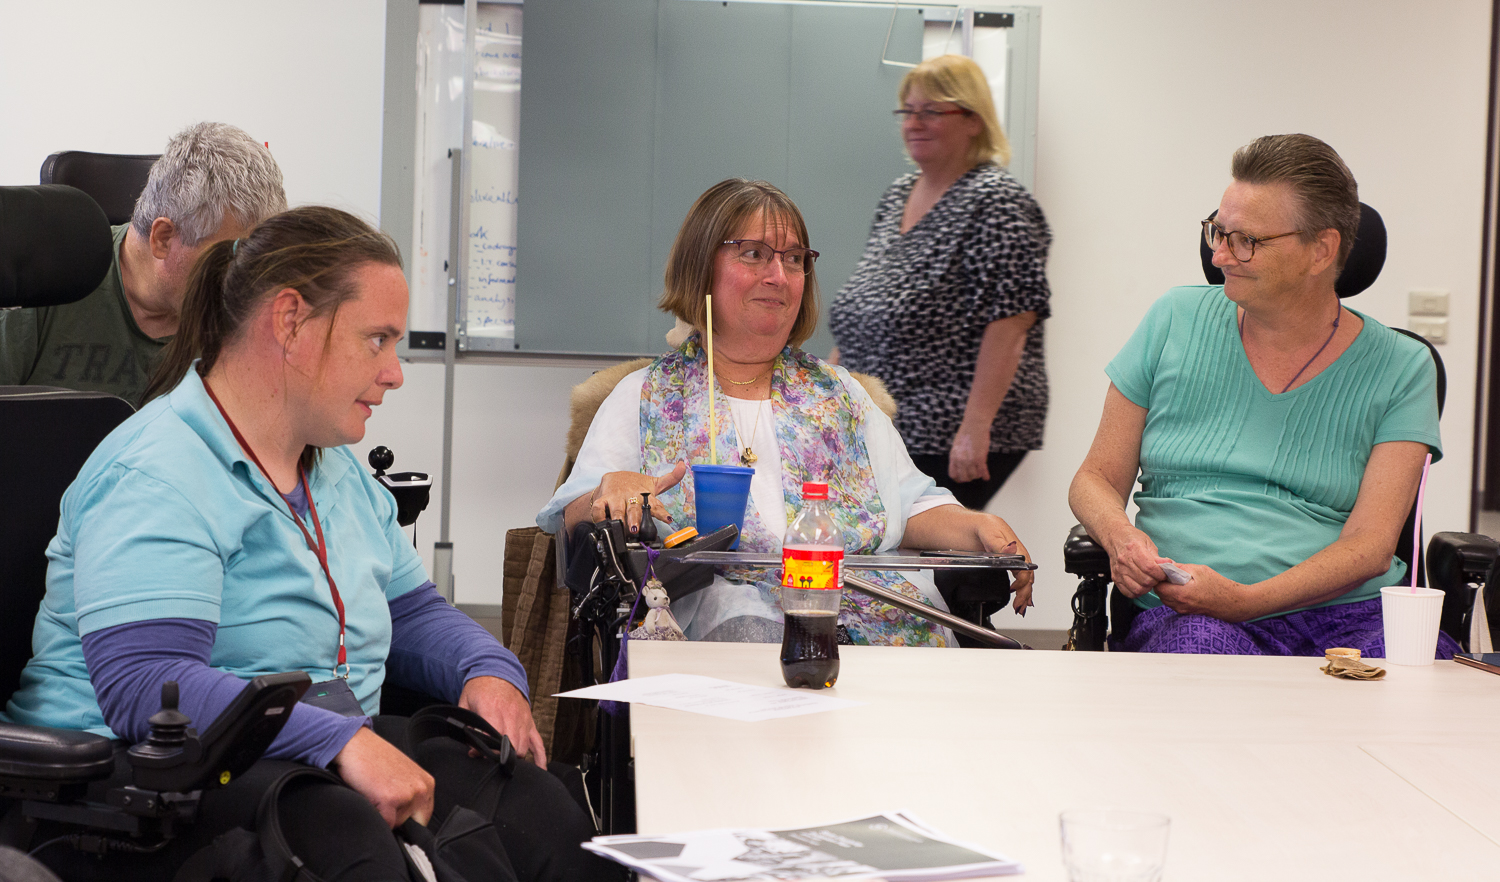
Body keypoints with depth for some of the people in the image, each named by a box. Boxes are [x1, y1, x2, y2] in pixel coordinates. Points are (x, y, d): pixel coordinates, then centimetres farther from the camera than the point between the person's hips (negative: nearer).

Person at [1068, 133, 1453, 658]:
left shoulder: (1401, 369, 5)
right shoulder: (1177, 322, 11)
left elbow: (1371, 545, -5)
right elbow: (1096, 478, 14)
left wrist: (1244, 600, -20)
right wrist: (1121, 537, -10)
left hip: (1348, 613, 0)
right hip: (1188, 614, 1)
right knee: (1199, 648, -37)